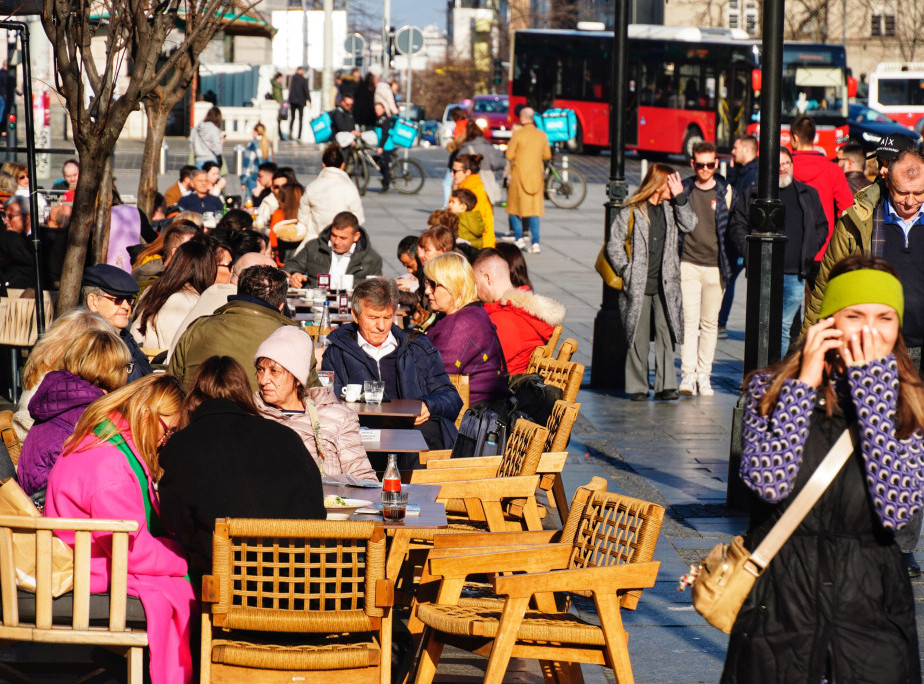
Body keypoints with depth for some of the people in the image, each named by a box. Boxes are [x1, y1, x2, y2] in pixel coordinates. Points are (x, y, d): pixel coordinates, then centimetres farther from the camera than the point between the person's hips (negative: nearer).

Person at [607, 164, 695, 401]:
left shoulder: (670, 208, 11)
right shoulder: (631, 211, -3)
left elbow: (689, 225, 0)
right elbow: (614, 245, 0)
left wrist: (679, 197, -4)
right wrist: (627, 272, -7)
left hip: (665, 284, 3)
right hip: (638, 284, -3)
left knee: (666, 333, -3)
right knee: (638, 336, 2)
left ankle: (666, 385, 0)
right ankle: (637, 387, 9)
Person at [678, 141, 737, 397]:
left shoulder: (726, 192, 5)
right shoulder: (683, 190, 5)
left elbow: (733, 228, 7)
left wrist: (729, 262, 3)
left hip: (715, 267, 1)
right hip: (689, 264, -1)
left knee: (710, 322, 6)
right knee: (690, 320, -8)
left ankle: (704, 374, 12)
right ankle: (687, 374, -10)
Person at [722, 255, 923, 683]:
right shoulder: (769, 390, 0)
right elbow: (768, 482, -18)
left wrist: (872, 388, -14)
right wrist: (806, 382, -12)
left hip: (869, 608, 1)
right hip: (778, 601, 0)